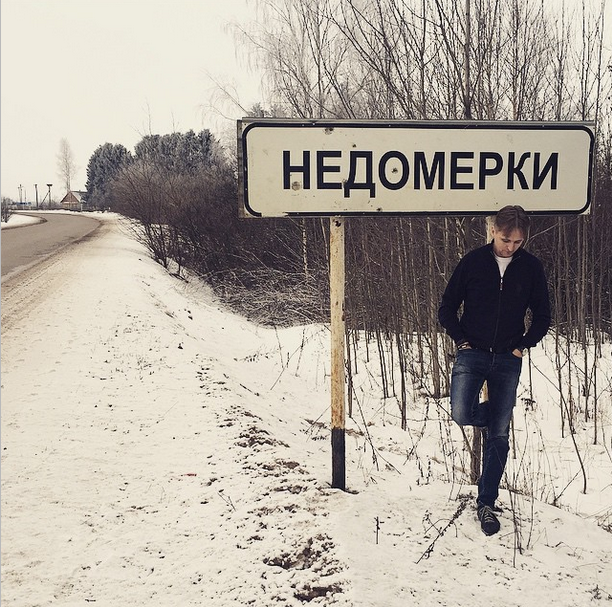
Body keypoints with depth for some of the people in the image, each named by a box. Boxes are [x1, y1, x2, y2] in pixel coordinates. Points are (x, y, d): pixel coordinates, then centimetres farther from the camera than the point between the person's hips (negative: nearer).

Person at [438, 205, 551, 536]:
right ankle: (488, 415, 17)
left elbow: (542, 316, 10)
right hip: (472, 354, -1)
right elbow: (447, 308, 4)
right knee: (461, 414, -20)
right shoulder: (473, 261, -3)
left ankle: (486, 503, 14)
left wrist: (522, 346, 1)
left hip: (508, 360, 1)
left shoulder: (532, 267, 0)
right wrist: (461, 340, -3)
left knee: (499, 436, 1)